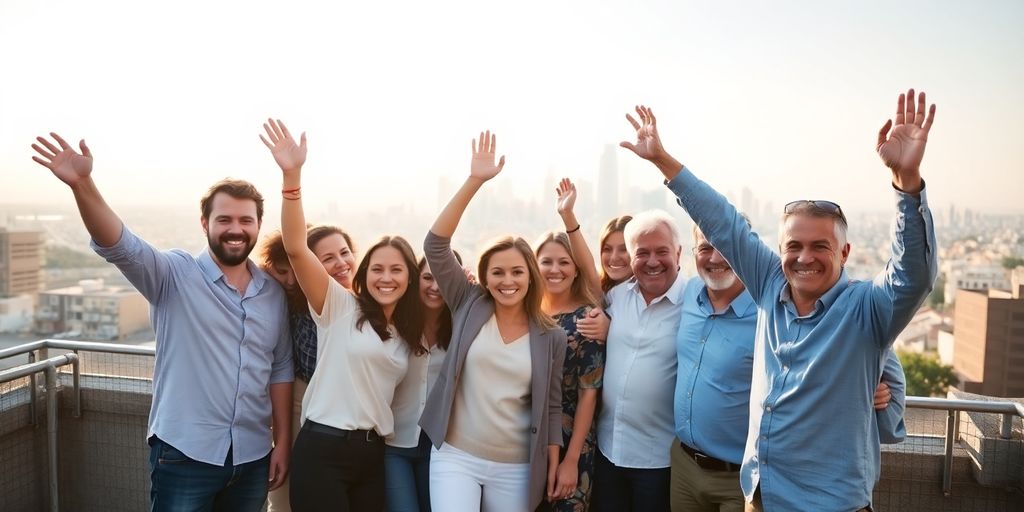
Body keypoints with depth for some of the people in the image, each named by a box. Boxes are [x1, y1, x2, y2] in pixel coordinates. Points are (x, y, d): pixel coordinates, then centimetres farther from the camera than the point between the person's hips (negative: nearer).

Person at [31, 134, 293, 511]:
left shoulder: (273, 292, 4)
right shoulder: (175, 275, -6)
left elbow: (280, 369, 8)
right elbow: (118, 245, -24)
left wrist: (283, 441, 7)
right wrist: (82, 185, -40)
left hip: (253, 457, 4)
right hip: (185, 455, -3)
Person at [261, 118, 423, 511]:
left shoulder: (409, 334, 11)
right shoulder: (340, 307, -6)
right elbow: (295, 248, -16)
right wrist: (292, 175, -29)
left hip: (373, 452, 5)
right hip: (323, 448, -5)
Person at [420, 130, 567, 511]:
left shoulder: (551, 337, -1)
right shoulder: (469, 306, -3)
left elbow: (551, 406, 5)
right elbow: (435, 245, -12)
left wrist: (554, 467, 4)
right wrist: (474, 181, -19)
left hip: (515, 470, 1)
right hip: (455, 458, -1)